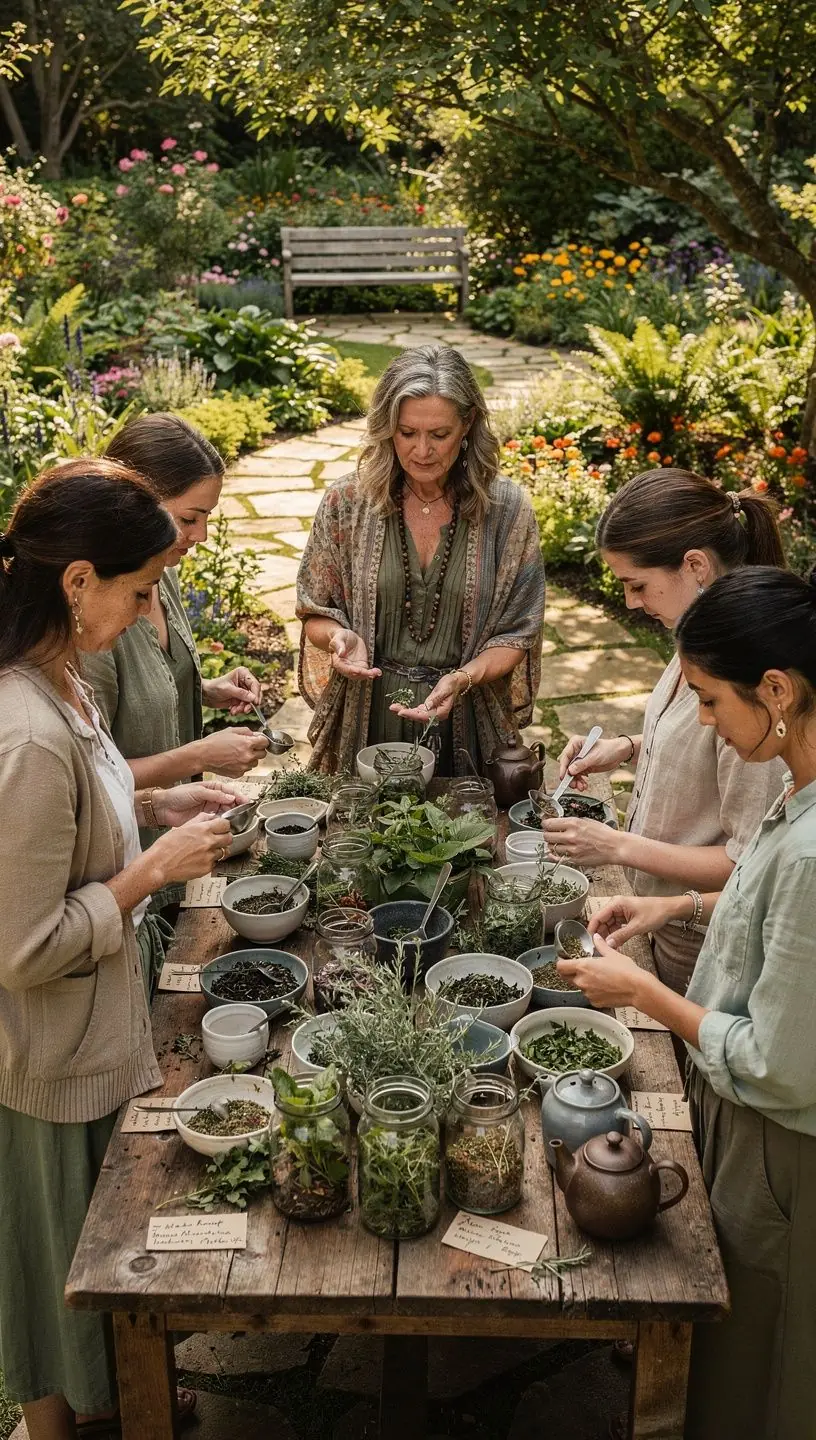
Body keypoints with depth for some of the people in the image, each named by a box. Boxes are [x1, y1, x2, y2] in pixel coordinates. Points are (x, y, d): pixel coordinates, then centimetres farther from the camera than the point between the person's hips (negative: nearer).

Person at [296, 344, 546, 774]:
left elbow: (516, 634, -3)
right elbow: (314, 614, 4)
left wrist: (464, 678, -21)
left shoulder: (507, 510, -7)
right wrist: (340, 636, -17)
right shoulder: (347, 504, -5)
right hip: (365, 728, 1)